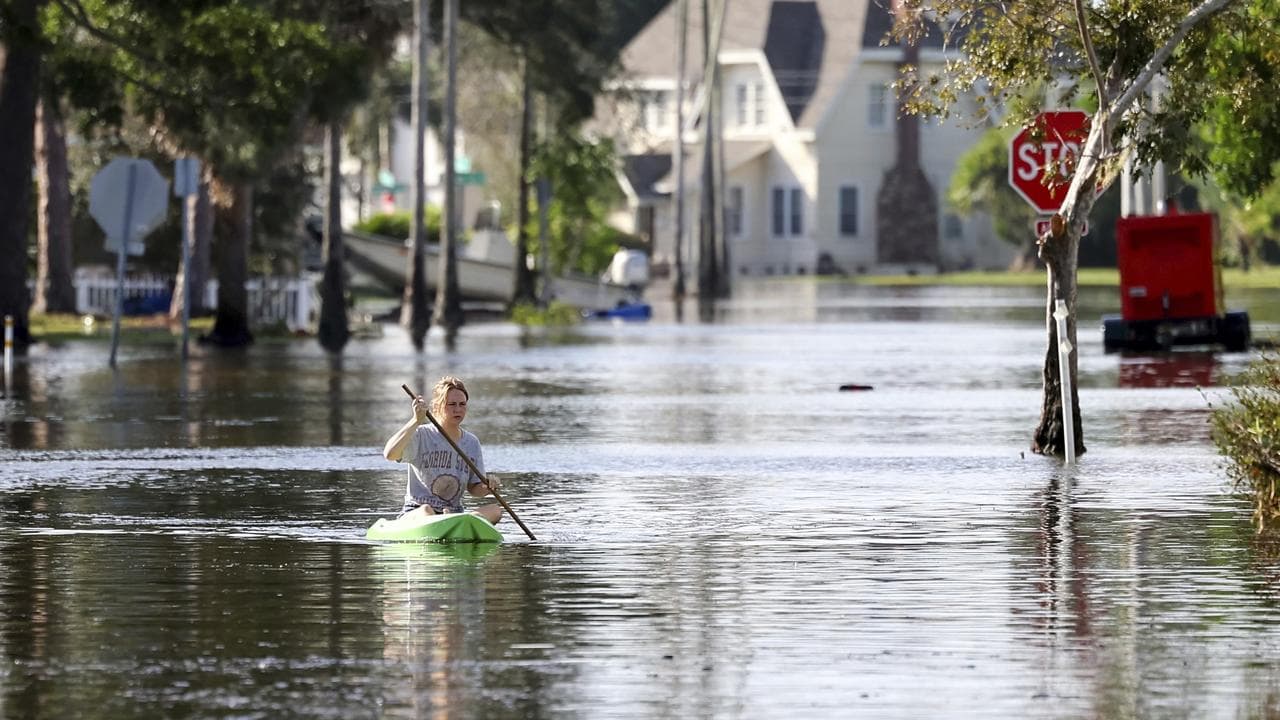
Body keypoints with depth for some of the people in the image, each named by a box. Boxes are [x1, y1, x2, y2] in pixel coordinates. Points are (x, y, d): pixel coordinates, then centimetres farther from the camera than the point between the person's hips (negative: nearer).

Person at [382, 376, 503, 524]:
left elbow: (473, 488, 15)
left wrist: (487, 488, -10)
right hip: (414, 513, -4)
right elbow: (389, 454, -24)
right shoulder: (422, 435, -5)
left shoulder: (472, 443, 11)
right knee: (426, 511, -38)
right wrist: (416, 421, -31)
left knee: (495, 510, -22)